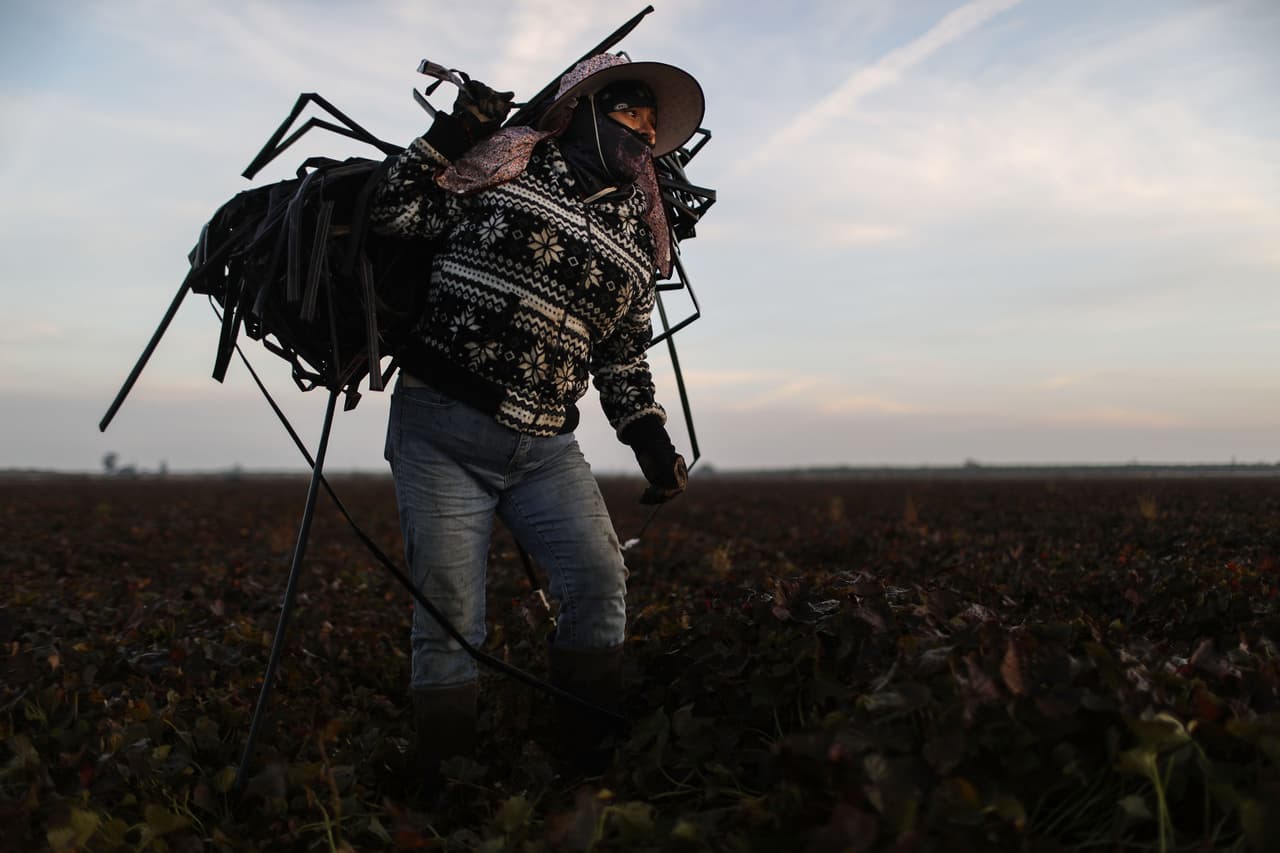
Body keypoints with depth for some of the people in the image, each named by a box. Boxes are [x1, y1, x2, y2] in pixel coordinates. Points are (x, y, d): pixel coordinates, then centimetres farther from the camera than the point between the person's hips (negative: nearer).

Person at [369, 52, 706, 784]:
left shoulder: (637, 237, 13)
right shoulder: (508, 162, 2)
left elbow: (625, 360, 17)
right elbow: (394, 215, 3)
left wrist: (654, 444, 6)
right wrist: (448, 138, -7)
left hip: (544, 447, 4)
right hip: (440, 428, -3)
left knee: (601, 582, -11)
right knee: (451, 614, -4)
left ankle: (596, 763, 5)